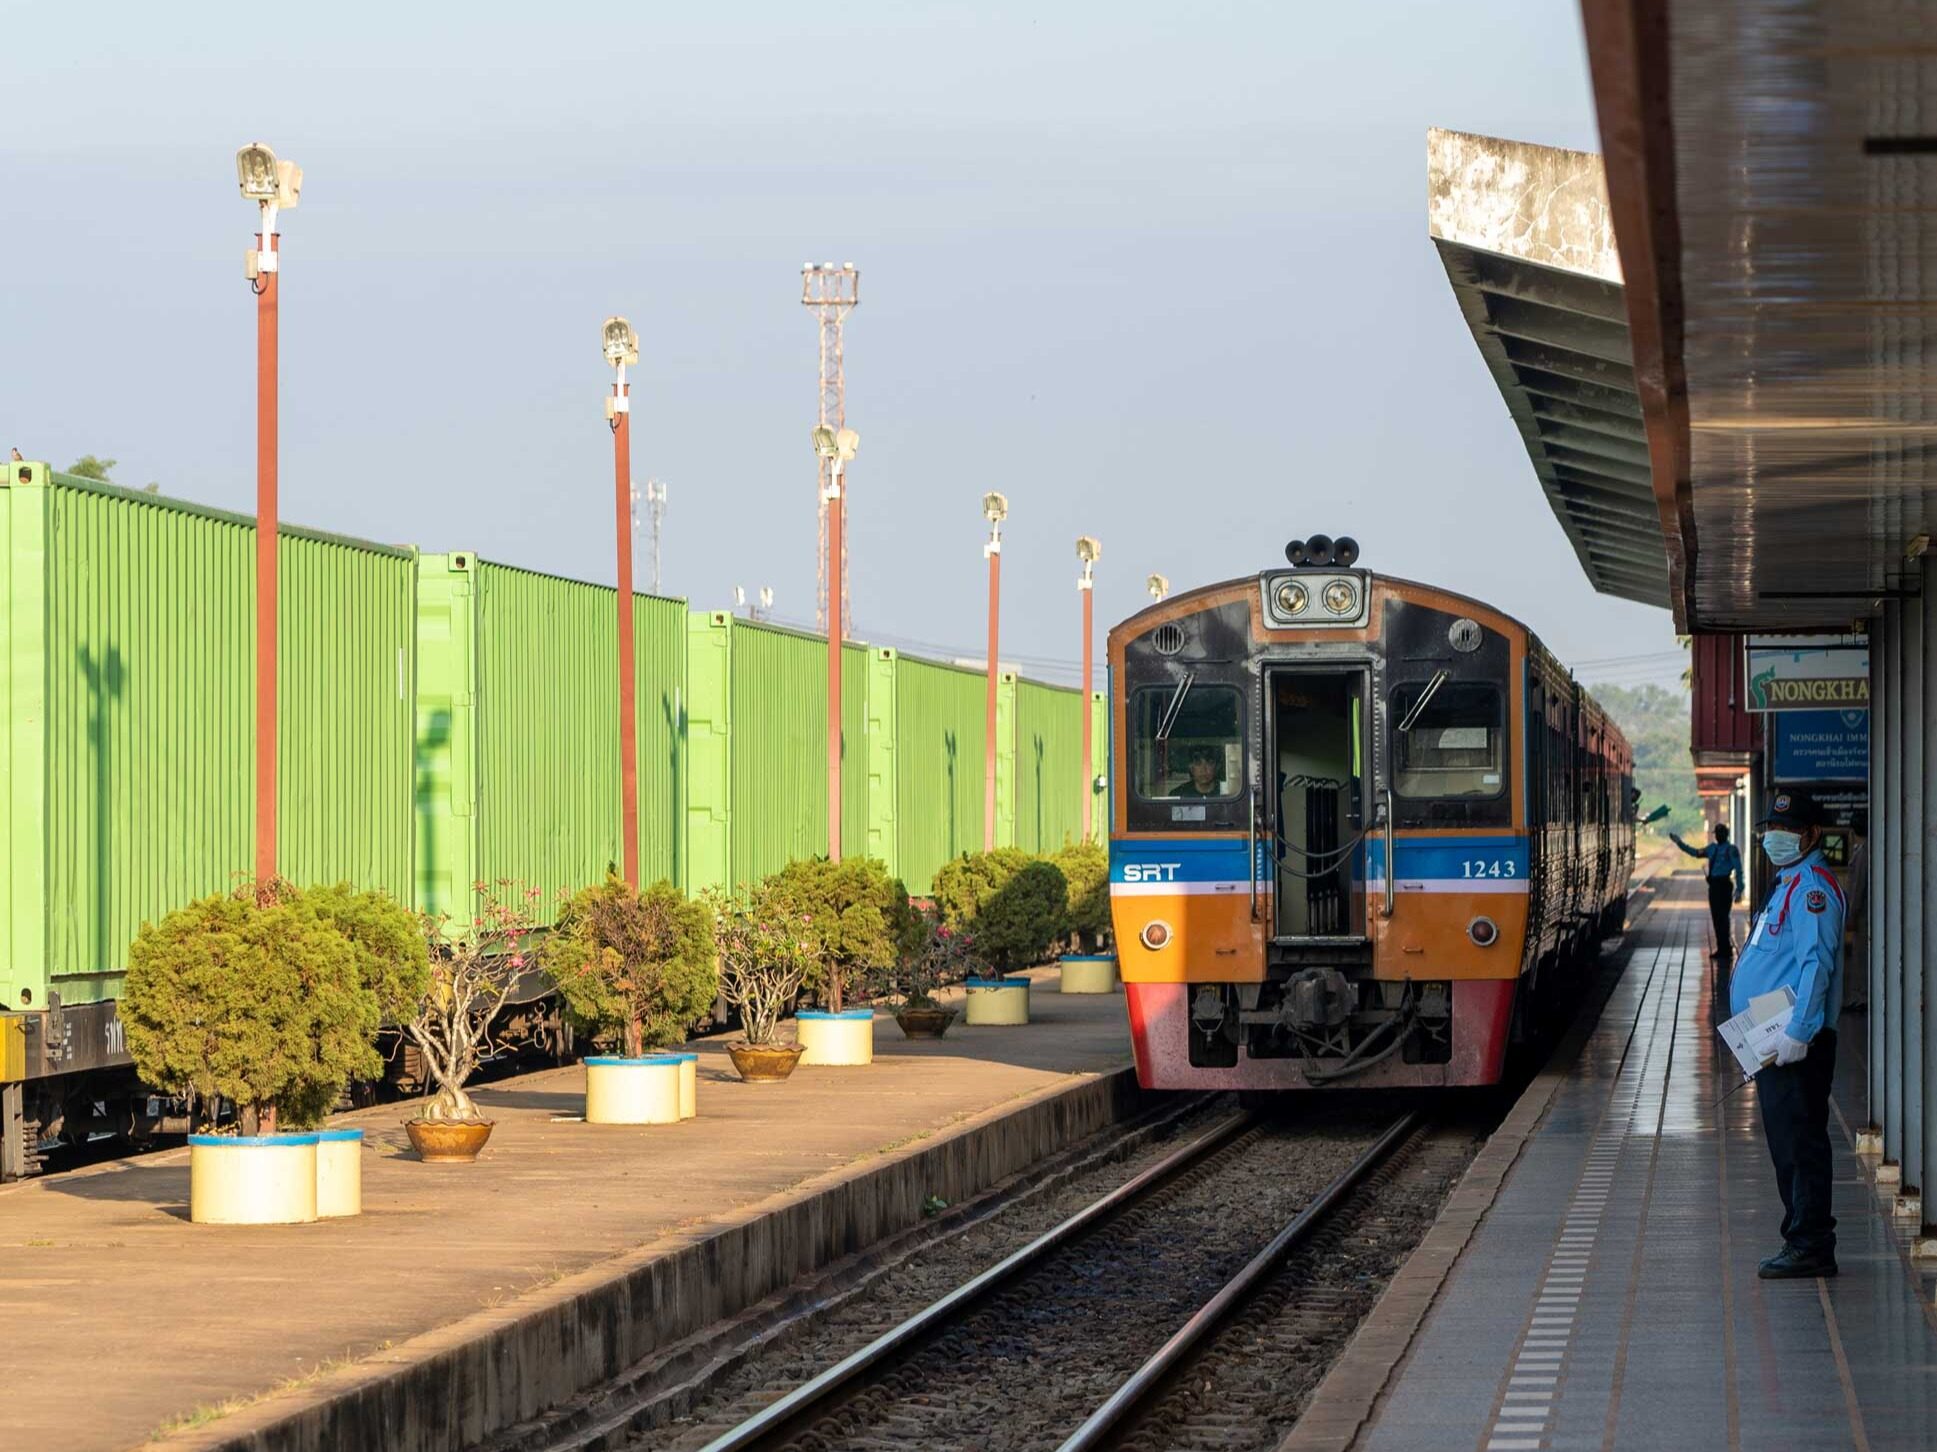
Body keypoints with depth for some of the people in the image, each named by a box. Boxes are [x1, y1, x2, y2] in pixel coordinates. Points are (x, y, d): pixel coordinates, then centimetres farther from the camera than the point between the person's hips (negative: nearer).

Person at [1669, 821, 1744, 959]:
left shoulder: (1731, 849, -7)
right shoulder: (1712, 848, 15)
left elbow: (1738, 870, -10)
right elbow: (1695, 852, 28)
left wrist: (1739, 890, -15)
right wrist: (1679, 842, 24)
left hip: (1723, 885, -8)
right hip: (1713, 885, 8)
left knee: (1722, 917, -8)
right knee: (1716, 917, 10)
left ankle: (1725, 951, -2)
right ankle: (1722, 949, 19)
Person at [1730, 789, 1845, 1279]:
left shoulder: (1812, 888, -13)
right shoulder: (1788, 885, 20)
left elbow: (1817, 964, -22)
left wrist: (1796, 1034, -26)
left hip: (1797, 1045, -11)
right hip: (1771, 1042, 11)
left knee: (1800, 1142, -10)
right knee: (1786, 1144, 13)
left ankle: (1810, 1248, -9)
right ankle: (1802, 1242, 19)